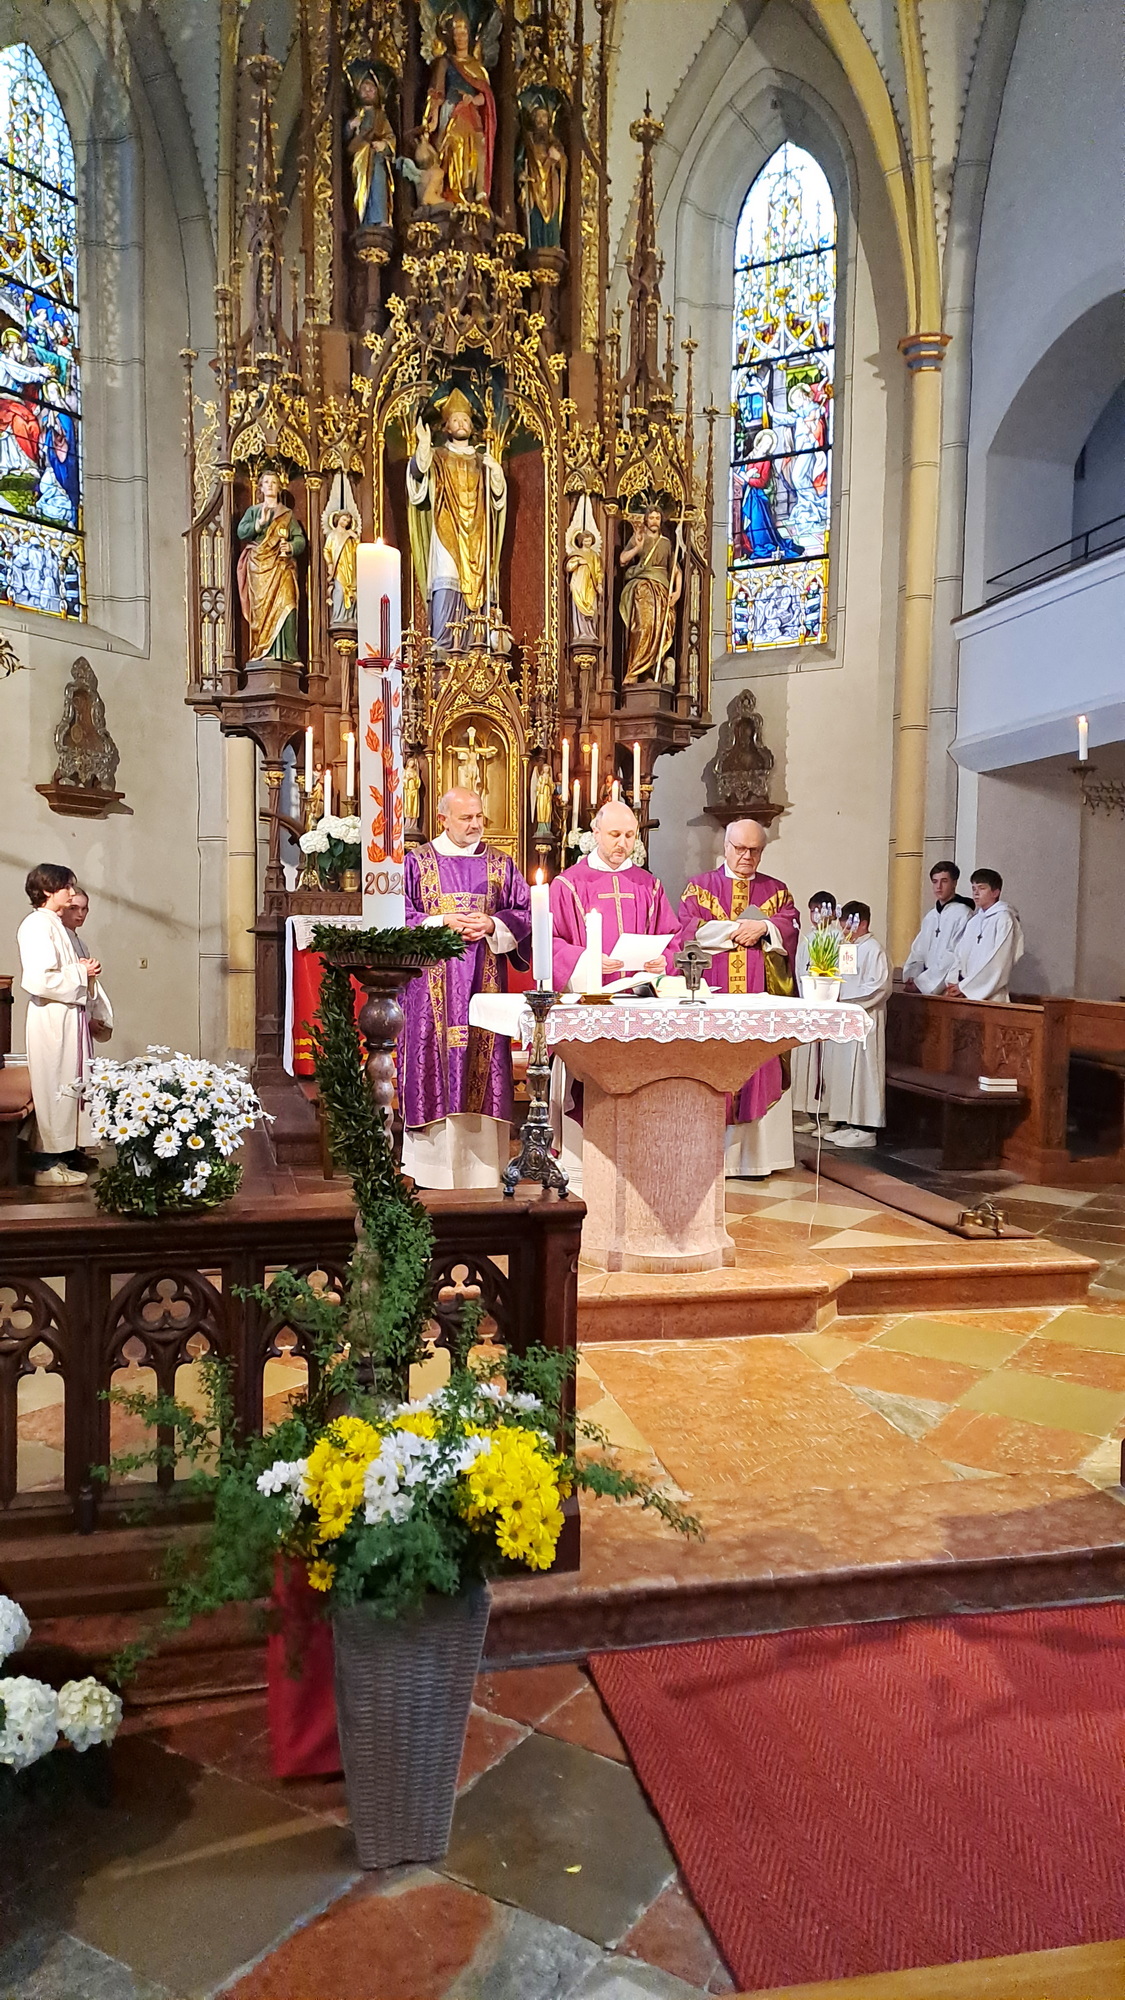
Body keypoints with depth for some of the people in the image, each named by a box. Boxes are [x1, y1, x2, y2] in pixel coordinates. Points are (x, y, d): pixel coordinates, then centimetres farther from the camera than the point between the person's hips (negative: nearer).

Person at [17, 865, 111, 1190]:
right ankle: (46, 1165, 3)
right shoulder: (37, 926, -13)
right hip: (51, 1020, -10)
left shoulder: (60, 927, 17)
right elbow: (38, 980, -23)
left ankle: (57, 1156, 19)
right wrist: (81, 973, -14)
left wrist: (87, 970, 9)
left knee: (66, 1088, 12)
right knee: (52, 1090, -4)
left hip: (70, 1017, 10)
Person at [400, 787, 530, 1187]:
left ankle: (482, 1166, 7)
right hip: (433, 981, -2)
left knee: (483, 1056, 0)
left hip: (484, 979, 2)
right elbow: (401, 916, 0)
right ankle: (433, 1161, 4)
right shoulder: (417, 862, 4)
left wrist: (492, 925, -8)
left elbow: (523, 912, 9)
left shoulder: (499, 864, 11)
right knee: (434, 1050, -4)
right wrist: (441, 923, -12)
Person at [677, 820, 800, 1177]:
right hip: (712, 995, -1)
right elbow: (688, 928, -5)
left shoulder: (776, 890, 17)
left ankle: (752, 1155, -1)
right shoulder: (700, 886, 11)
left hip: (760, 997, 1)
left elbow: (790, 926, 2)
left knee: (757, 1069, -3)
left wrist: (762, 927, -13)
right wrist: (736, 929, -8)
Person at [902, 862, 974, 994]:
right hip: (925, 988, 6)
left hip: (947, 988, -6)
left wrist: (921, 982, -13)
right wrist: (910, 977, -2)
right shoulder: (930, 916, 16)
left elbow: (953, 958, -12)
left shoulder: (963, 915, -6)